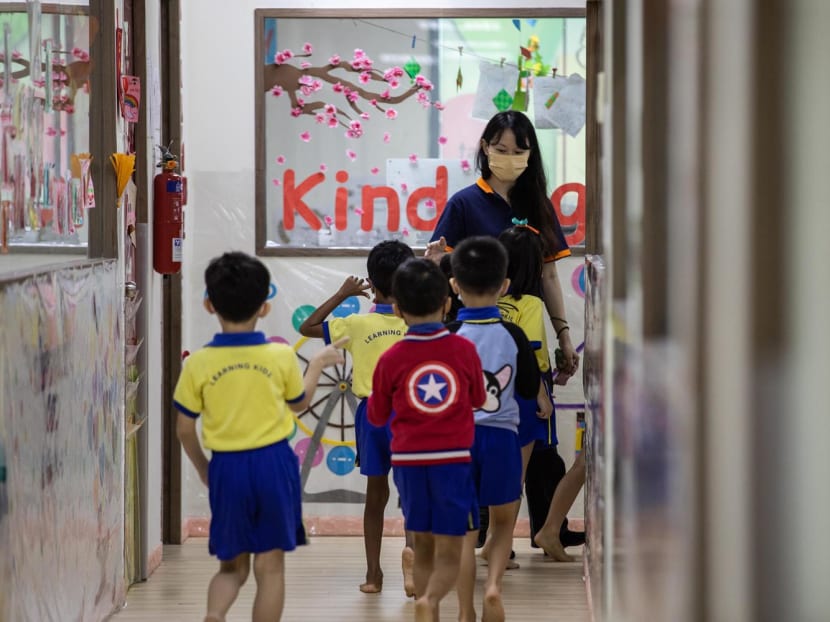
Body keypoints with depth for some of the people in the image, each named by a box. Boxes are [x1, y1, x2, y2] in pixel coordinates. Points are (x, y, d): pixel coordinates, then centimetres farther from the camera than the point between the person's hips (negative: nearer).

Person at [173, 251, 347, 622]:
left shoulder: (198, 364, -6)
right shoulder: (281, 357, -6)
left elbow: (185, 429, 1)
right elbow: (299, 403, 13)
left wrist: (203, 468, 18)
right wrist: (318, 364, 28)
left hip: (226, 468, 1)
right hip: (273, 464, -1)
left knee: (232, 566, 15)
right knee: (269, 567, 8)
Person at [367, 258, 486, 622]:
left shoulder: (391, 360, -4)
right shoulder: (464, 350, -4)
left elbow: (377, 417, 7)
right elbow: (479, 400, 11)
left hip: (409, 461, 1)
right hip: (453, 459, -1)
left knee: (423, 549, 15)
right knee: (449, 556, 0)